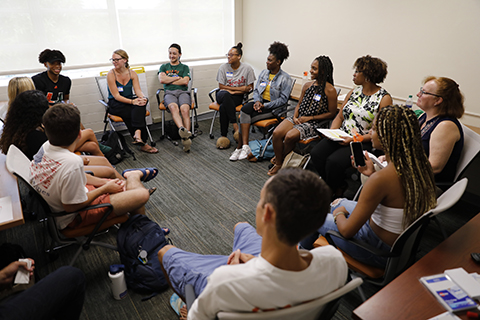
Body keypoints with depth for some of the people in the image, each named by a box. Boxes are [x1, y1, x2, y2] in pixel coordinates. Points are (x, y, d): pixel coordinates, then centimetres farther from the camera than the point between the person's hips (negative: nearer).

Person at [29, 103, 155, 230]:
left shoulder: (46, 146, -9)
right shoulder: (72, 162, -38)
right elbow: (71, 206, -27)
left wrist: (104, 182, 2)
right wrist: (105, 188, -15)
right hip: (73, 217, -9)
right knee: (142, 195, -11)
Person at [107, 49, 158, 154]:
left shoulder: (132, 73, 4)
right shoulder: (111, 74, -9)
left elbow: (138, 90, -6)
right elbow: (116, 96, -16)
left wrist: (143, 97, -31)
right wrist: (132, 101, -31)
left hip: (130, 101, 4)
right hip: (115, 104, -4)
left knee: (141, 102, -32)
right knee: (140, 114, -28)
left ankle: (137, 133, -44)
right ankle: (143, 144, -24)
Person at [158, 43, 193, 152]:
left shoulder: (184, 67, 23)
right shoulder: (164, 67, 27)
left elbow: (185, 82, 4)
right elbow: (162, 80, 6)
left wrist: (169, 80, 8)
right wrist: (178, 78, 7)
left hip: (183, 92, 0)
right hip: (169, 92, 0)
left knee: (184, 109, -34)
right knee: (173, 107, -37)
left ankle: (185, 137, -42)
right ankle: (182, 130, -59)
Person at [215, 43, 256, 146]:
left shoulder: (247, 68, -2)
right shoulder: (223, 67, 1)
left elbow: (250, 88, -1)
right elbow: (221, 86, 0)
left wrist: (232, 91, -10)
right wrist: (239, 88, -7)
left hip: (237, 96, -1)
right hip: (223, 95, 2)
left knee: (223, 107, -35)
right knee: (226, 95, -39)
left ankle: (223, 135, -24)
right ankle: (235, 126, -41)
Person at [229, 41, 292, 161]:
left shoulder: (285, 78, -7)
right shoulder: (264, 73, 12)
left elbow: (283, 99, -12)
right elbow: (256, 90, 14)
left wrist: (264, 105, -17)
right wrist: (257, 101, -8)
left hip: (273, 107, -6)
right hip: (260, 102, 6)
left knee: (244, 116, -25)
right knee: (244, 109, -27)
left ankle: (239, 146, -14)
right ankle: (245, 146, -29)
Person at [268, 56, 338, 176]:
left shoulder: (330, 90, -7)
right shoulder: (307, 85, 10)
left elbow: (332, 113, -6)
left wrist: (310, 118, -11)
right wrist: (295, 117, -3)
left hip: (314, 123, -5)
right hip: (298, 119, 5)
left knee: (290, 136, -29)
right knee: (277, 132, -20)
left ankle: (280, 158, 2)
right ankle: (278, 162, -2)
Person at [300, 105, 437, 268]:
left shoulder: (381, 179, -34)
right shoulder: (421, 164, -10)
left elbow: (347, 230, -25)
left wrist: (339, 214, -3)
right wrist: (372, 174, 3)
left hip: (381, 251, -8)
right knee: (339, 202, 25)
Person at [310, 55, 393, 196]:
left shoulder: (384, 98, -6)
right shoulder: (354, 91, 13)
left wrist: (355, 139, -20)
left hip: (363, 143, -6)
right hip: (341, 137, 6)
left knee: (334, 161, -30)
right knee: (316, 153, -19)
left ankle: (336, 194, 1)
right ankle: (338, 186, 2)